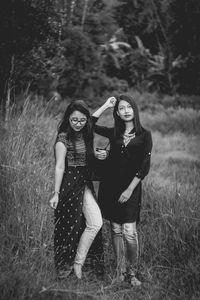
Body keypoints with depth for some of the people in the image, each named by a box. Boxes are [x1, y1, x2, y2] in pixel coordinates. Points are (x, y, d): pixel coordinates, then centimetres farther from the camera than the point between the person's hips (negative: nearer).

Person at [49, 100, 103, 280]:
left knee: (96, 223, -5)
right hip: (69, 184, -7)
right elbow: (60, 167, -14)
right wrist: (56, 193, -15)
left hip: (85, 184, 7)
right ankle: (63, 267, 19)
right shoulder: (63, 138, -11)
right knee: (70, 225, 2)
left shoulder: (85, 136, 10)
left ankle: (78, 263, 5)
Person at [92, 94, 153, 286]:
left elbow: (144, 166, -4)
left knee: (129, 231, -9)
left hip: (131, 186, -3)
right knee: (116, 229, 5)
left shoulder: (144, 135, 0)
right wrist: (106, 105, 6)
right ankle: (120, 270, 13)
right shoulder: (114, 133, 10)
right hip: (110, 185, 3)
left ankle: (132, 272, 3)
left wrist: (130, 189, -10)